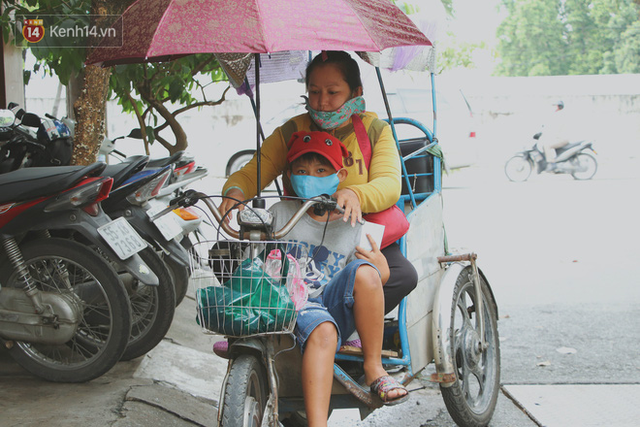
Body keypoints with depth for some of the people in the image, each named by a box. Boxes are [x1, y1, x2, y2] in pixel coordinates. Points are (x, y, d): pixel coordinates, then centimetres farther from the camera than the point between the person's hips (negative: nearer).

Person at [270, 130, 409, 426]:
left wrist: (381, 272, -12)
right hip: (290, 304, -2)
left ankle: (373, 368, -17)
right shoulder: (280, 214, 8)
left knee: (362, 270, -28)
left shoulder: (354, 228, 8)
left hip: (332, 306, 2)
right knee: (323, 331, -37)